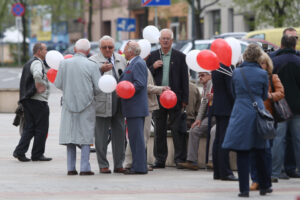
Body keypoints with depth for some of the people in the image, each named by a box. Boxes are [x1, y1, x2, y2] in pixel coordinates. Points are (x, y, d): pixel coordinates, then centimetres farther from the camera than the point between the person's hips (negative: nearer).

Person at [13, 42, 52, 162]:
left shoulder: (28, 63, 19)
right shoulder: (37, 63, -12)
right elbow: (37, 75, -33)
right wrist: (39, 87, -21)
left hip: (27, 100, 9)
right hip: (38, 101, -9)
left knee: (28, 128, 9)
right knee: (41, 128, 0)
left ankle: (20, 151, -1)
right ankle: (37, 154, 4)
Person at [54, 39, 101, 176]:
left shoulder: (64, 63, -1)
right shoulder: (91, 65, -8)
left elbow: (58, 84, 3)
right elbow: (98, 87, -6)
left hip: (68, 104, 2)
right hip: (87, 105, -2)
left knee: (70, 135, 8)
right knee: (85, 136, 2)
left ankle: (71, 168, 8)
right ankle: (85, 168, -2)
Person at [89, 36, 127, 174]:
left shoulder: (121, 60, 12)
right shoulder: (93, 61, -4)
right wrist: (101, 70, -34)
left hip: (118, 104, 5)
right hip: (102, 104, -5)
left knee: (119, 135, 8)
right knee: (101, 137, 1)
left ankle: (119, 165, 16)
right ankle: (103, 165, 9)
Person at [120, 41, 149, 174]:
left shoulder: (138, 64, -12)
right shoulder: (132, 64, 20)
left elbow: (140, 83, -21)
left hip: (136, 108, -11)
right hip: (133, 108, 11)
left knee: (136, 137, -9)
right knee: (134, 137, 12)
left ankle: (139, 167, -9)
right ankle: (137, 166, 15)